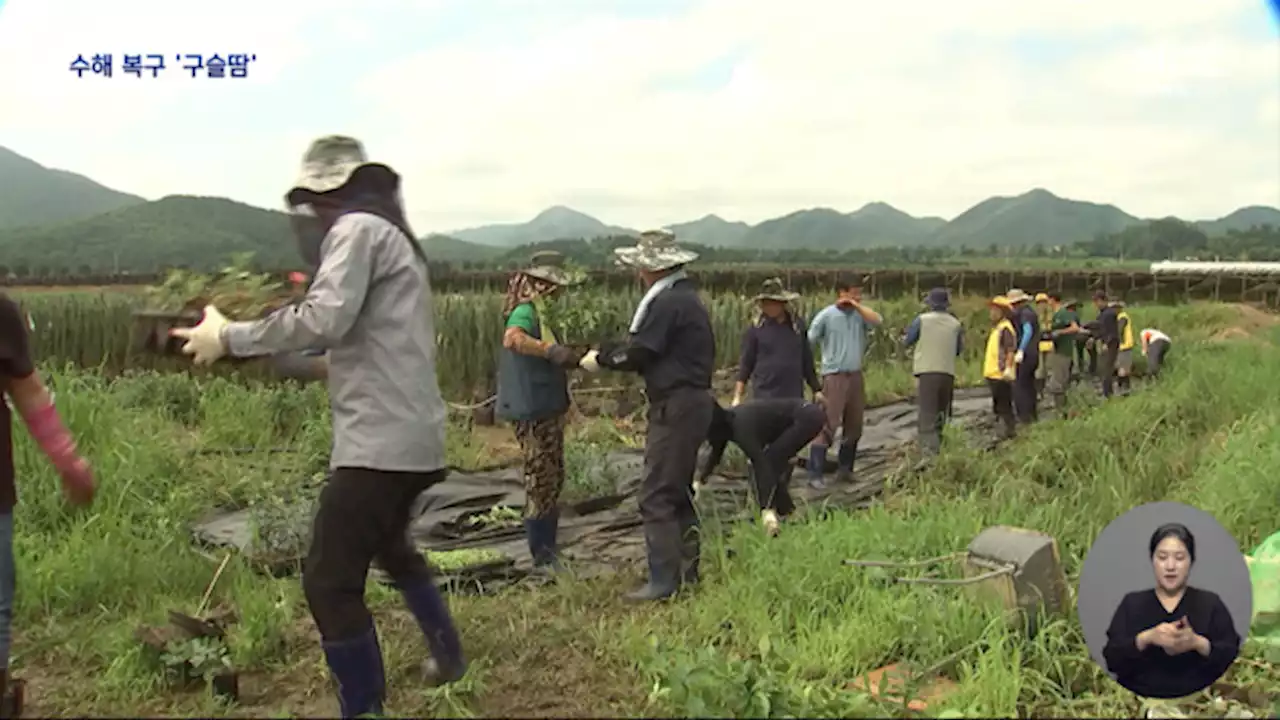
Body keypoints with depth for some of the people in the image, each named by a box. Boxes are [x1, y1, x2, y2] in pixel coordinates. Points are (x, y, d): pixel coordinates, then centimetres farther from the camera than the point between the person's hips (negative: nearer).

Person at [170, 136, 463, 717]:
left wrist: (229, 337, -14)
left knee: (330, 583, -6)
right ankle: (448, 657, 45)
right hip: (411, 437, 11)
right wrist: (255, 345, 14)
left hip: (380, 442, -11)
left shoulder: (357, 228, -9)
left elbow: (324, 320, -24)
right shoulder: (392, 236, 21)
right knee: (390, 545, 31)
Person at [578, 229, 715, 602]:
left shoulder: (668, 302, -17)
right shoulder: (687, 298, 16)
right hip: (692, 402, 11)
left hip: (675, 407, -11)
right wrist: (608, 351, 9)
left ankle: (663, 582, -3)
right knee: (678, 491, 18)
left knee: (656, 497, -6)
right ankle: (687, 570, 26)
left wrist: (601, 358, 1)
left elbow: (638, 354, -15)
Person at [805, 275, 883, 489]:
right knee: (827, 426, -10)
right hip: (834, 377, -6)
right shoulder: (825, 316, -5)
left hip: (856, 375, 6)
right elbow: (807, 343, -6)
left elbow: (878, 321, -12)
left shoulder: (859, 314, 7)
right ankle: (815, 475, -7)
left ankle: (844, 470, 27)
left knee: (854, 427, 13)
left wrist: (856, 305, -9)